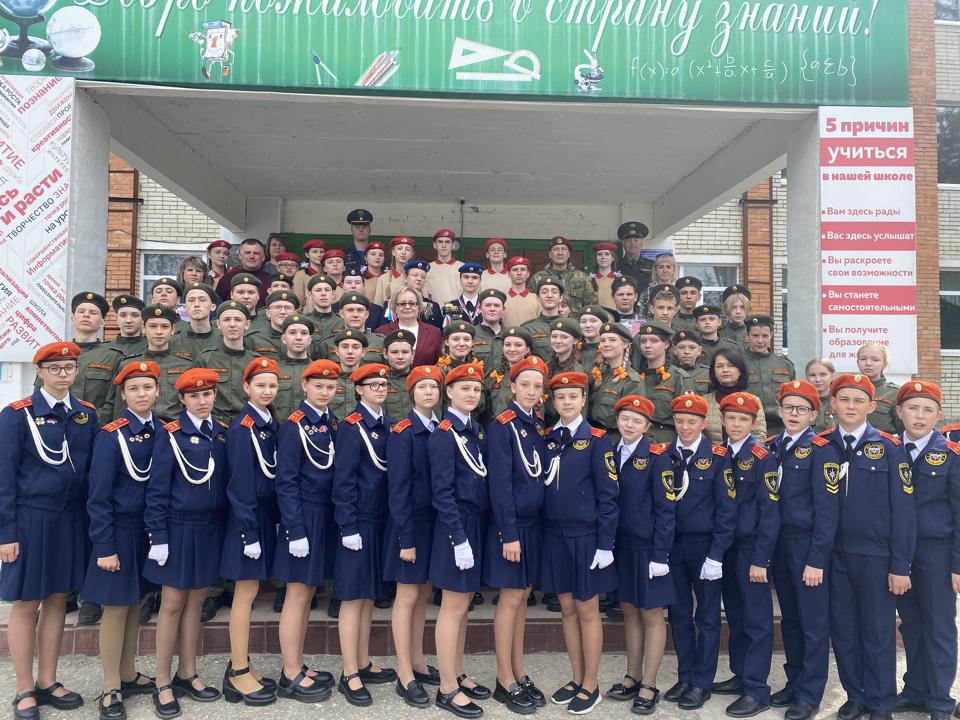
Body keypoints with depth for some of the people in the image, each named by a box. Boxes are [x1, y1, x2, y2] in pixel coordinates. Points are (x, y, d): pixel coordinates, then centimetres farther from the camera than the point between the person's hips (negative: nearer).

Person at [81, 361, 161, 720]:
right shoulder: (111, 435, -12)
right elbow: (98, 496, -13)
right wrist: (105, 547, -14)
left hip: (151, 529, 5)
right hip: (120, 529, -5)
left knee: (136, 603, 14)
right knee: (116, 607, 2)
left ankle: (129, 676, 28)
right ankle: (111, 690, 15)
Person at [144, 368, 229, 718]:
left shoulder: (223, 433, 5)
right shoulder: (170, 434, -8)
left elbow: (227, 481, 8)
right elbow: (157, 489, -9)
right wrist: (158, 536, -12)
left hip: (211, 529, 4)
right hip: (178, 529, -4)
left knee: (196, 601, 13)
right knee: (172, 604, 3)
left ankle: (187, 674, 25)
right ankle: (163, 684, 15)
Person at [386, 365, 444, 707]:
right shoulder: (402, 434, -12)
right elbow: (398, 490, -15)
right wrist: (405, 538, -17)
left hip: (436, 522, 6)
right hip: (411, 524, -6)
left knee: (423, 595, 14)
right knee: (407, 597, 1)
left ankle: (417, 662, 27)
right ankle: (405, 676, 11)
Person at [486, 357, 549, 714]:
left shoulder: (538, 424, 10)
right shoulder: (502, 425, -12)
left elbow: (540, 476, 12)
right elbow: (500, 482, -16)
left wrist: (532, 525, 8)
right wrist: (508, 533, -19)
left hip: (533, 523, 7)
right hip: (510, 523, -7)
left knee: (522, 596, 13)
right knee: (511, 598, 0)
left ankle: (519, 674, 23)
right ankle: (505, 682, 12)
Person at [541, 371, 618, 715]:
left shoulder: (597, 439, -6)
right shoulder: (546, 439, 5)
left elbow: (608, 495, -8)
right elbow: (540, 488, 8)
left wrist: (605, 544, -11)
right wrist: (540, 533, 5)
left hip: (586, 537, -4)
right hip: (554, 536, 4)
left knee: (587, 610, 6)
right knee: (567, 609, 13)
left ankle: (591, 684, 20)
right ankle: (577, 678, 27)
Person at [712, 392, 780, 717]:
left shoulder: (762, 456, -11)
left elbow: (770, 511, -13)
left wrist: (760, 558, -16)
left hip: (751, 548, -6)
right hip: (725, 547, 6)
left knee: (757, 620, 2)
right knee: (735, 616, 15)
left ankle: (757, 690, 10)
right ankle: (741, 675, 28)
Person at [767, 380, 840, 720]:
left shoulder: (822, 450, -10)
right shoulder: (770, 447, 7)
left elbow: (827, 510, -13)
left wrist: (817, 559, -16)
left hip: (809, 547, -5)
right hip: (778, 544, 6)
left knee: (814, 624, 5)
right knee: (789, 619, 17)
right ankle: (794, 682, 30)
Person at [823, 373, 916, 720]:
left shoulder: (889, 447, -4)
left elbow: (903, 510, -6)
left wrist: (900, 565, -9)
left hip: (876, 557, -2)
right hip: (835, 557, 2)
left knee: (878, 632, 8)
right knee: (842, 631, 11)